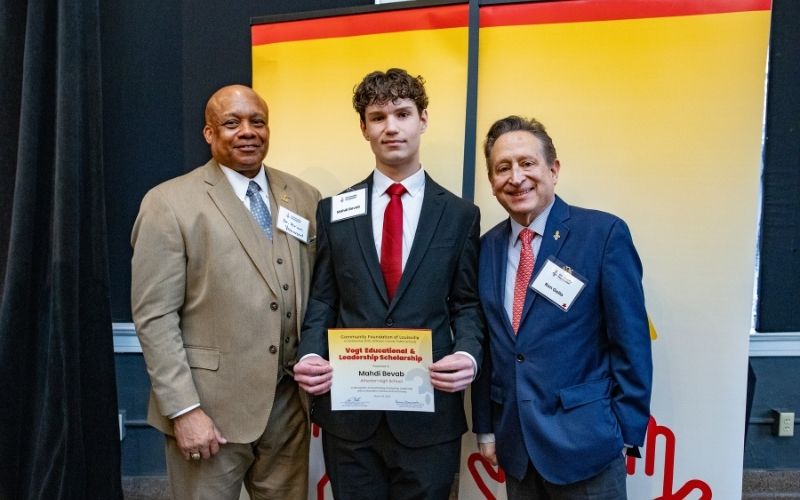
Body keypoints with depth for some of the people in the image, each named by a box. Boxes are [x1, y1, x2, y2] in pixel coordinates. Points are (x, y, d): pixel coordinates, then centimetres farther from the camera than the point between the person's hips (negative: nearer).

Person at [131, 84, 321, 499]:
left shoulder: (305, 197, 6)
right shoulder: (169, 204, -7)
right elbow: (154, 317, -10)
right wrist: (184, 409, -13)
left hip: (289, 402, 4)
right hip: (211, 404, -3)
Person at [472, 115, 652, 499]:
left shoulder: (604, 233, -10)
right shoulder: (487, 247, 4)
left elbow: (631, 341, -9)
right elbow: (486, 342, 8)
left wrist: (627, 432, -9)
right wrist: (485, 427, 9)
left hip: (583, 439, -4)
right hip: (515, 441, 5)